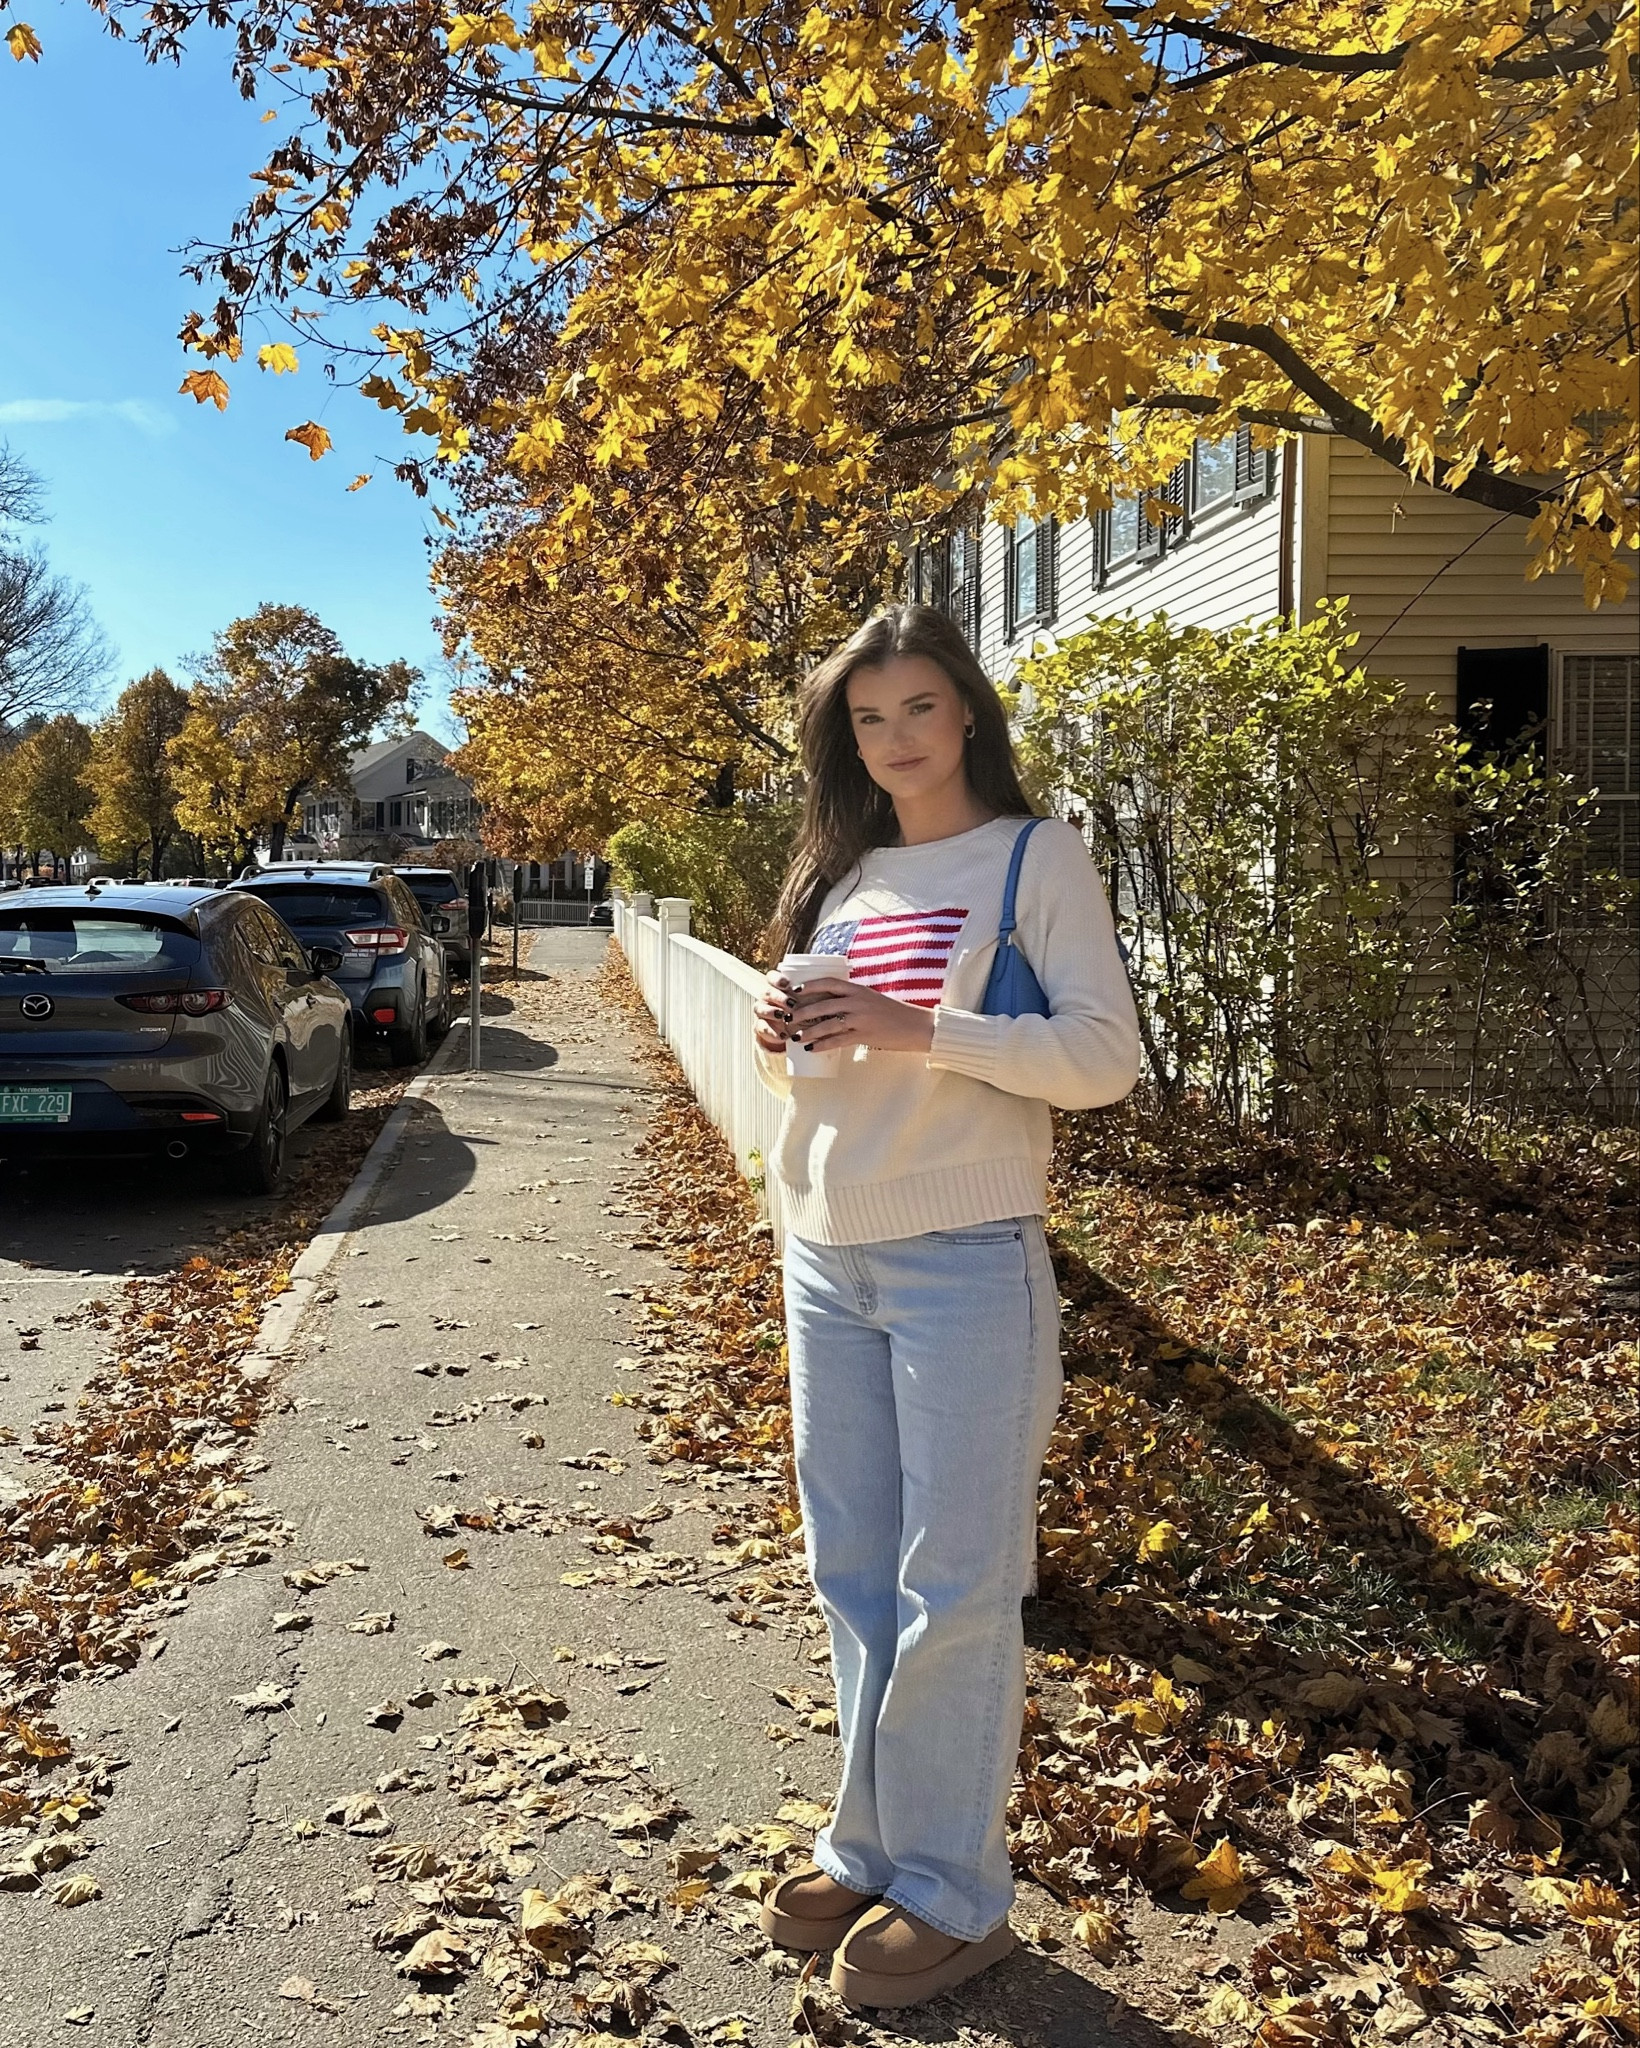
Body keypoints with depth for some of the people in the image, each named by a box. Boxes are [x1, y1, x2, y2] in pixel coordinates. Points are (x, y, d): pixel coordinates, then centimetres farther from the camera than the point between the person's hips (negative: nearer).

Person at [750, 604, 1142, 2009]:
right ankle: (872, 1851, 29)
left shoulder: (1036, 855, -4)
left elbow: (1106, 1057, -12)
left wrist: (919, 1029, -23)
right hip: (824, 1259, 6)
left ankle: (951, 1895, 17)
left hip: (964, 1261, -6)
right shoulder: (844, 875, 14)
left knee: (954, 1588, 2)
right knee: (856, 1575, 14)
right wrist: (786, 1039, -3)